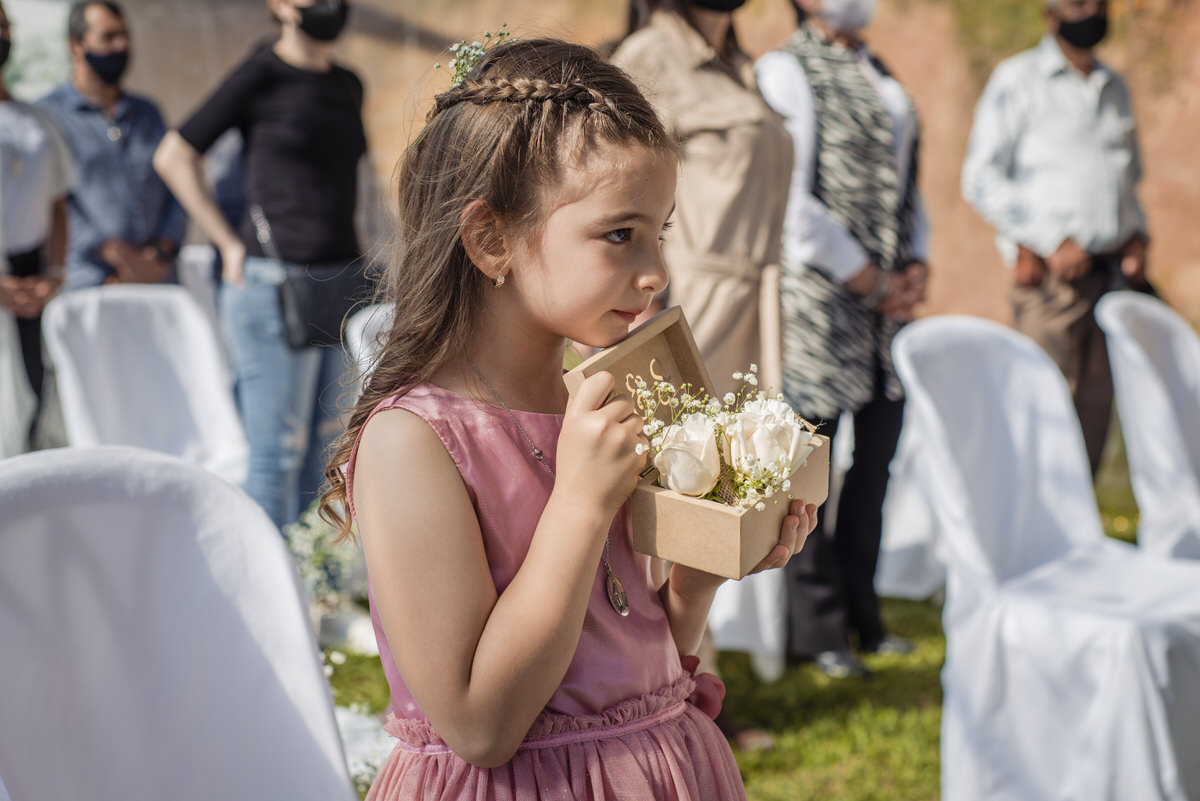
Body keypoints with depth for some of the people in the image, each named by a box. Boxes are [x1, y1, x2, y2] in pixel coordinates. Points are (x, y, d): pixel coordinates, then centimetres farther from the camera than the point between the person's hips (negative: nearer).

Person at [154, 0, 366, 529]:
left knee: (327, 447, 11)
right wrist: (229, 243, -4)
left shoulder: (348, 85, 13)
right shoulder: (261, 75, -6)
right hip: (273, 285, -6)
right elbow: (174, 155, -2)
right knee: (277, 452, -2)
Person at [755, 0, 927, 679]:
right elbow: (792, 198, -12)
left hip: (890, 295, 7)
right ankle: (816, 627, 8)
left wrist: (917, 265, 4)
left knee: (876, 457, 10)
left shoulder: (886, 80, 19)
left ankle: (862, 615, 21)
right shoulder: (786, 70, -4)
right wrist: (867, 280, -11)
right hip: (819, 295, -7)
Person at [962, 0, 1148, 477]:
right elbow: (981, 179, -6)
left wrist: (1137, 234, 9)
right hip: (1050, 272, -6)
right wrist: (1052, 241, -13)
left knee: (1096, 408, 4)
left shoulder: (1115, 88, 20)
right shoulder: (1017, 79, 1)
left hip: (1112, 272, 6)